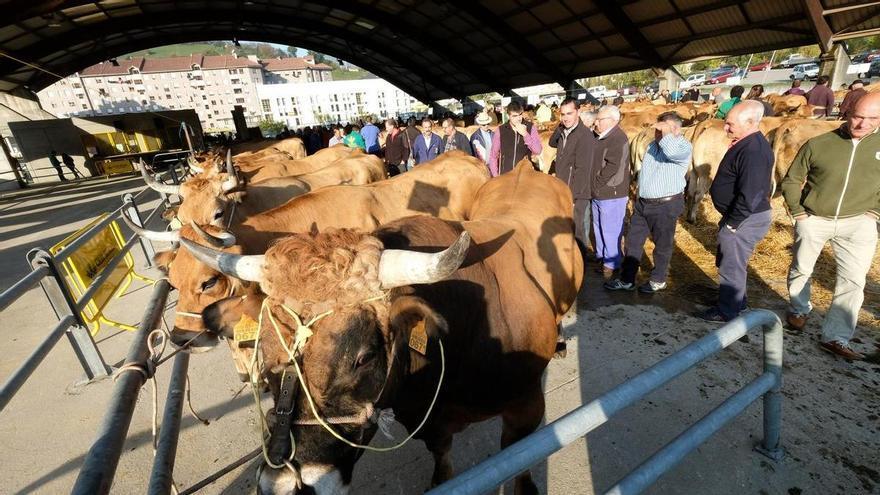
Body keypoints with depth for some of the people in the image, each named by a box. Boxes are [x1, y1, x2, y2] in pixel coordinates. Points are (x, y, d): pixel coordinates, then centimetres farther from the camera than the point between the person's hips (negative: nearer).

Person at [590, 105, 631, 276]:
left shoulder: (618, 138, -16)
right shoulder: (600, 136, 11)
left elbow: (613, 166, -24)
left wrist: (597, 183, -14)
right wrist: (593, 186, 6)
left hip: (611, 193, -9)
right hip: (597, 193, 9)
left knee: (610, 230, 1)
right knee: (598, 227, 18)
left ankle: (611, 264, 14)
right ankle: (601, 257, 34)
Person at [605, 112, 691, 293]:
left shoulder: (684, 146, -11)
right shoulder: (653, 144, 11)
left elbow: (672, 152, -36)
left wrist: (667, 132, -20)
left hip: (666, 204, -7)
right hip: (642, 202, 7)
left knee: (662, 244, 9)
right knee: (632, 241, 10)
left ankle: (658, 280, 27)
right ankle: (626, 280, 20)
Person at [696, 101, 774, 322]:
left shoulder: (753, 151, -25)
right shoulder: (748, 143, 8)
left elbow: (750, 196, -28)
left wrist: (732, 222, -19)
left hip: (743, 220, -10)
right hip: (739, 216, 10)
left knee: (731, 266, 4)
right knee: (728, 262, 23)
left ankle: (727, 311, 20)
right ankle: (737, 302, 40)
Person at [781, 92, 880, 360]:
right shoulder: (817, 145, -8)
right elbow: (791, 181, 0)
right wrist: (798, 214, -5)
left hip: (857, 223, 2)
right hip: (813, 219, -1)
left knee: (853, 280, -1)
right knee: (801, 270, 13)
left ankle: (836, 337, 9)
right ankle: (799, 310, 39)